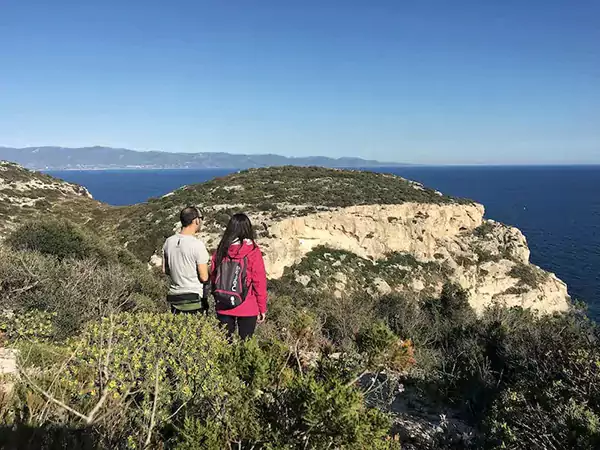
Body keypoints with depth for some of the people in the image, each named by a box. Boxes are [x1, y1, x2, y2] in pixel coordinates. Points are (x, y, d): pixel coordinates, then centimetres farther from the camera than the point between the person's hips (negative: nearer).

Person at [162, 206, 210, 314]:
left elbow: (165, 270, 12)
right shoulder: (197, 244, -18)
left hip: (174, 297, 6)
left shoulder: (169, 241, 2)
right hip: (194, 298, -6)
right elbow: (204, 277, -15)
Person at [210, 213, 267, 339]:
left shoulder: (221, 251, -2)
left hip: (223, 307, 3)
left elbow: (213, 277, 4)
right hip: (247, 309, -3)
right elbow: (259, 282, -9)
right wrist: (262, 308, 0)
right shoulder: (253, 252, -11)